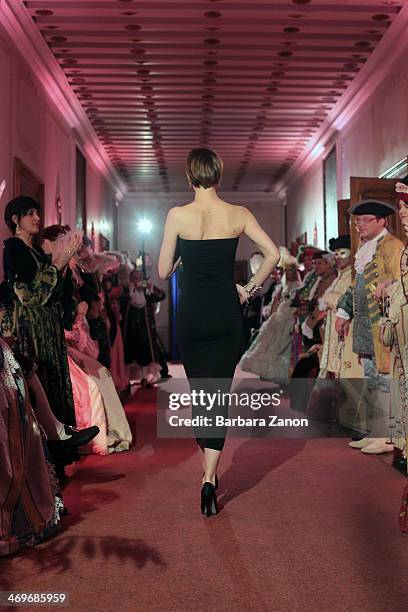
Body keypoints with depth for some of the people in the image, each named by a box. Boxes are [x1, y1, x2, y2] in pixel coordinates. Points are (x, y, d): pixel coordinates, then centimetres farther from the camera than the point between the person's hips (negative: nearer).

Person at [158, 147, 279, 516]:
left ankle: (210, 470, 29)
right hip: (227, 312, 1)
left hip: (192, 313, -1)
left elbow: (164, 272, -2)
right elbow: (273, 254, -5)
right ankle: (209, 479, -8)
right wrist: (250, 289, 5)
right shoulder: (238, 215, -1)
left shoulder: (178, 215, -7)